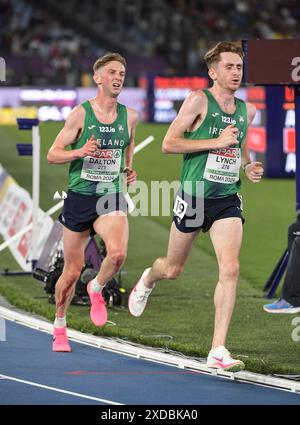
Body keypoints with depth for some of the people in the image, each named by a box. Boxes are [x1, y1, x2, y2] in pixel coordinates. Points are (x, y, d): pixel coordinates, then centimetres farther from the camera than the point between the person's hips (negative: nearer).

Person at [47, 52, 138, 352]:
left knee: (117, 253, -27)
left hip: (112, 197, 1)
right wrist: (79, 152, -22)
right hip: (79, 196, -1)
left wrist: (129, 170, 8)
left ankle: (96, 289, 6)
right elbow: (52, 154, -3)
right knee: (72, 271, 6)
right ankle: (59, 327, 28)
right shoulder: (81, 114, -5)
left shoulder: (129, 116, 4)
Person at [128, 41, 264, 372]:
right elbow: (168, 144, -13)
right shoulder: (199, 100, -8)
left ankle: (218, 350, -13)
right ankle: (147, 281, 52)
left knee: (230, 269, -14)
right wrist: (216, 141, -19)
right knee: (173, 269, 13)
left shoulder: (246, 111, 10)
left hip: (228, 199, 4)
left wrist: (248, 167, 8)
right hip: (195, 194, -4)